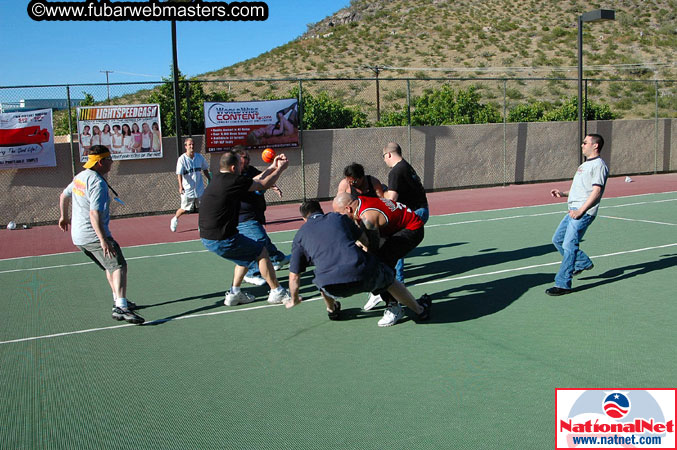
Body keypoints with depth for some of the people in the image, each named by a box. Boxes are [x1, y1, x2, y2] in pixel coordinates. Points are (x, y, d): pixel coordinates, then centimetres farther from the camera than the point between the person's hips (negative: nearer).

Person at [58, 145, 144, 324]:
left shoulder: (80, 176, 13)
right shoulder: (97, 183, -18)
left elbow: (64, 196, 28)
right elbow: (95, 214, -27)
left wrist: (64, 217, 43)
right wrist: (104, 241, -31)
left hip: (78, 236, 10)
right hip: (93, 235, -10)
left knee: (111, 266, 21)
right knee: (119, 266, -17)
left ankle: (119, 300, 29)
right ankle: (121, 308, -29)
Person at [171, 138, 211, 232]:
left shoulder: (200, 157, 1)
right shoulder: (182, 159, -12)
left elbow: (205, 169, 17)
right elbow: (179, 174, -20)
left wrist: (210, 180, 20)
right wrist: (180, 186, -34)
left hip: (199, 188, 4)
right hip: (187, 189, -4)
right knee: (185, 209, 6)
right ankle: (175, 219, 35)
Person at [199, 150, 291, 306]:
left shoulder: (218, 179, 12)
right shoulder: (233, 181, -16)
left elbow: (254, 182, 21)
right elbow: (263, 184, -5)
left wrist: (272, 167, 25)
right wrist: (280, 169, 11)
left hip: (207, 238, 9)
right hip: (222, 240, -9)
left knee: (247, 254, 26)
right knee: (261, 252, 6)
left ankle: (234, 293, 24)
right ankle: (277, 292, 13)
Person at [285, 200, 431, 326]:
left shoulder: (300, 235, 19)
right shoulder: (338, 217, 20)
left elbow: (294, 276, 20)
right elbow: (366, 240, 30)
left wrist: (294, 299, 38)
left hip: (333, 288, 0)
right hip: (363, 275, 0)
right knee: (390, 280, 29)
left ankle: (332, 310, 51)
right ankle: (420, 309, 45)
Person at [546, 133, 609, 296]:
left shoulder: (598, 165, -8)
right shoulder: (585, 165, 22)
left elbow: (596, 191, -17)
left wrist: (581, 211, -22)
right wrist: (563, 193, 15)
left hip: (584, 213, -10)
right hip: (574, 210, 10)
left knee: (569, 245, -13)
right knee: (557, 239, 13)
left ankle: (563, 284, -10)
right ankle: (583, 263, 28)